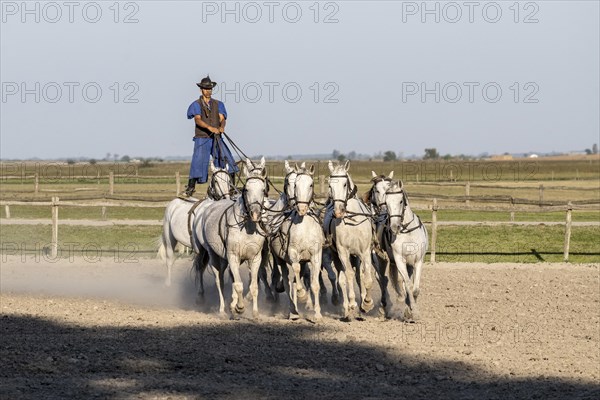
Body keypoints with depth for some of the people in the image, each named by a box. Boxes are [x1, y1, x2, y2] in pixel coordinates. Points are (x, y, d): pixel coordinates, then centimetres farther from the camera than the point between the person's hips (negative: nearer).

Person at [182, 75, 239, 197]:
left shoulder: (218, 104, 15)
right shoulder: (196, 105, 3)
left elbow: (222, 118, 1)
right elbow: (198, 119, -13)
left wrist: (221, 127, -24)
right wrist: (210, 127, -30)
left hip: (216, 139, 3)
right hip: (202, 139, -3)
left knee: (228, 160, -10)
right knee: (198, 161, -8)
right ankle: (190, 188, 4)